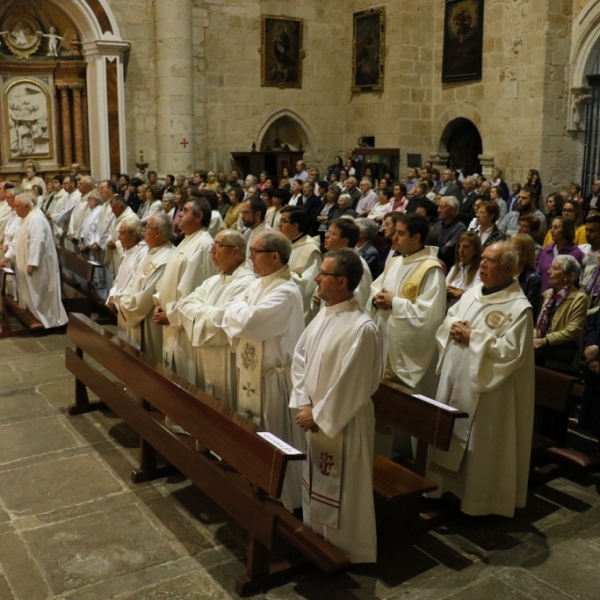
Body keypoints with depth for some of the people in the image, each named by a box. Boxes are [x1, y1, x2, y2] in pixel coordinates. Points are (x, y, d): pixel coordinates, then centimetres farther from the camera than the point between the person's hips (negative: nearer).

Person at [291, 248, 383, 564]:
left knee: (342, 493, 8)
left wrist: (318, 415, -15)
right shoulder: (323, 316, 2)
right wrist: (303, 404, -5)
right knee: (315, 487, 23)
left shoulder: (362, 328, -25)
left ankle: (347, 555, 28)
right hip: (315, 417, 9)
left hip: (343, 424, -8)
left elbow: (351, 384, -23)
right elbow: (300, 358, 6)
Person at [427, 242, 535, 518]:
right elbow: (445, 323, 14)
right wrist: (452, 328, -9)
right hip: (454, 379, 7)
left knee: (480, 445, 5)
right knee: (448, 434, 16)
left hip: (485, 388, -7)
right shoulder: (471, 294, 8)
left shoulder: (519, 307, -14)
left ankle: (479, 498, 22)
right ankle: (448, 485, 33)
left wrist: (473, 337, -19)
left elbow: (513, 351, -22)